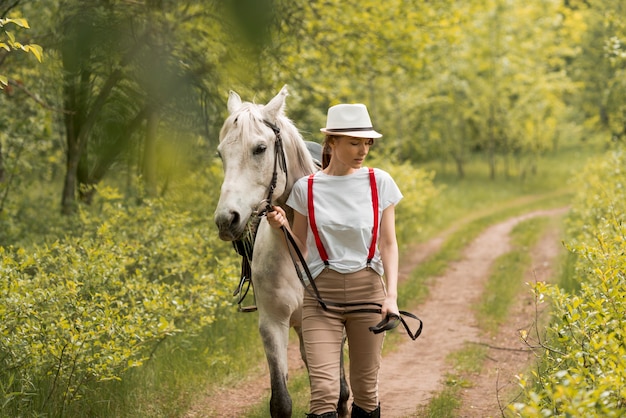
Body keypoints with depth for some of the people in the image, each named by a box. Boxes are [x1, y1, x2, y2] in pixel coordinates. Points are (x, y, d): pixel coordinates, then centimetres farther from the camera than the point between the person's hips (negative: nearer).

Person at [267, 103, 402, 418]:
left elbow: (388, 244, -1)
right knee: (323, 391, -13)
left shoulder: (380, 183, 0)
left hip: (367, 290, 1)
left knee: (366, 389, 8)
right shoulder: (306, 188, 0)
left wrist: (391, 295, -14)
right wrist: (281, 227, -13)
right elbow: (300, 251, 7)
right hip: (321, 294, -1)